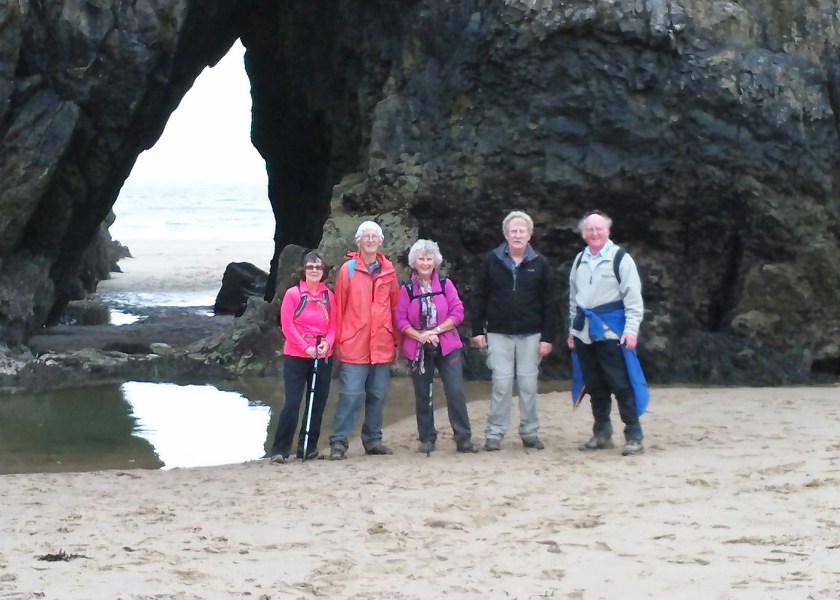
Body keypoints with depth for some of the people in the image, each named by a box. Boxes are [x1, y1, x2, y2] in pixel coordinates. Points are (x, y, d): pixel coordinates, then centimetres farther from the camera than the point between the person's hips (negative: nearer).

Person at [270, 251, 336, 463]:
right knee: (292, 403, -9)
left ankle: (308, 447, 18)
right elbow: (287, 325, -9)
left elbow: (333, 325, 7)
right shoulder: (293, 294, -5)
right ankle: (280, 450, -6)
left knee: (318, 403, 7)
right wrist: (305, 347, -16)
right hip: (296, 357, -4)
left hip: (322, 358, 4)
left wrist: (327, 343, -12)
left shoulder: (329, 296, 6)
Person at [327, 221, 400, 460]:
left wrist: (397, 340, 11)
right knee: (350, 395, -8)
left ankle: (373, 440, 18)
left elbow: (395, 307, 12)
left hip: (383, 346, 4)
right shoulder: (347, 269, 0)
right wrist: (338, 340, -1)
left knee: (378, 395, 8)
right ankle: (338, 442, -4)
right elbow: (338, 307, 1)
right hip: (354, 346, -4)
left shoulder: (389, 271, 9)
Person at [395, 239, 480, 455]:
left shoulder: (445, 284, 2)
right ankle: (427, 439, 16)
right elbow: (400, 320, -3)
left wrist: (436, 330, -14)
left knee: (456, 392, -7)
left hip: (447, 346, 0)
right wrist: (420, 335, -17)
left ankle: (463, 438, -2)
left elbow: (458, 313, -3)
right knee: (422, 396, 6)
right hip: (418, 349, 0)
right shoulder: (407, 289, 0)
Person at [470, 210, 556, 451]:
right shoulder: (493, 261, 0)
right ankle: (494, 433, 5)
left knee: (528, 384, 6)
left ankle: (530, 433, 15)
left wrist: (547, 337, -5)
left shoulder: (539, 264, 0)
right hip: (499, 333, 0)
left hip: (530, 334, 1)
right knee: (501, 384, -1)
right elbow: (479, 297, 3)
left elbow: (548, 303, 0)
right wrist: (477, 330, -3)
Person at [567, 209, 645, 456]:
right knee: (594, 386, 11)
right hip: (585, 331, 6)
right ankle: (601, 433, 20)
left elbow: (633, 297, -8)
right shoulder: (580, 260, 15)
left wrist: (631, 329, -15)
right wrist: (572, 329, 18)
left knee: (621, 385, -7)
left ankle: (634, 436, -3)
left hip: (611, 331, -6)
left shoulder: (621, 258, -5)